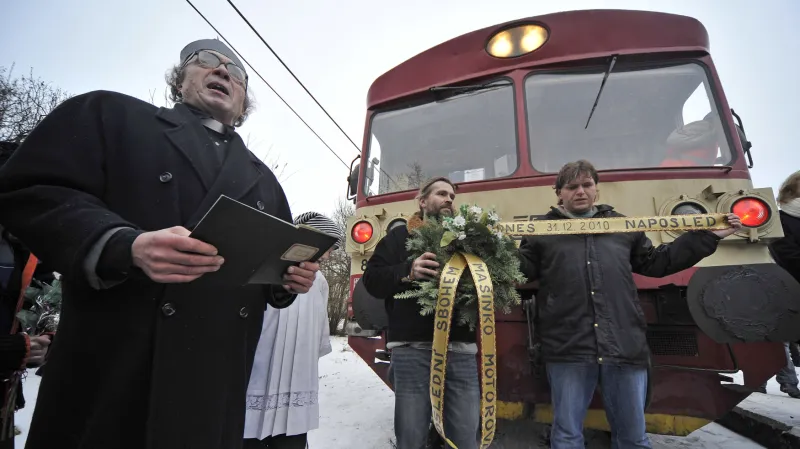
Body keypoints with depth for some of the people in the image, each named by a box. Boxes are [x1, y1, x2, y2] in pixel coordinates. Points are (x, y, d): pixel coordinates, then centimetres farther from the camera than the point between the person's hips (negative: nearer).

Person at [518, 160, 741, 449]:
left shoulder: (623, 226, 17)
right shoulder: (542, 231, 6)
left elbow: (657, 263, 23)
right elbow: (516, 270, 3)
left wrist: (706, 237, 22)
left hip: (626, 348, 3)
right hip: (567, 350, -3)